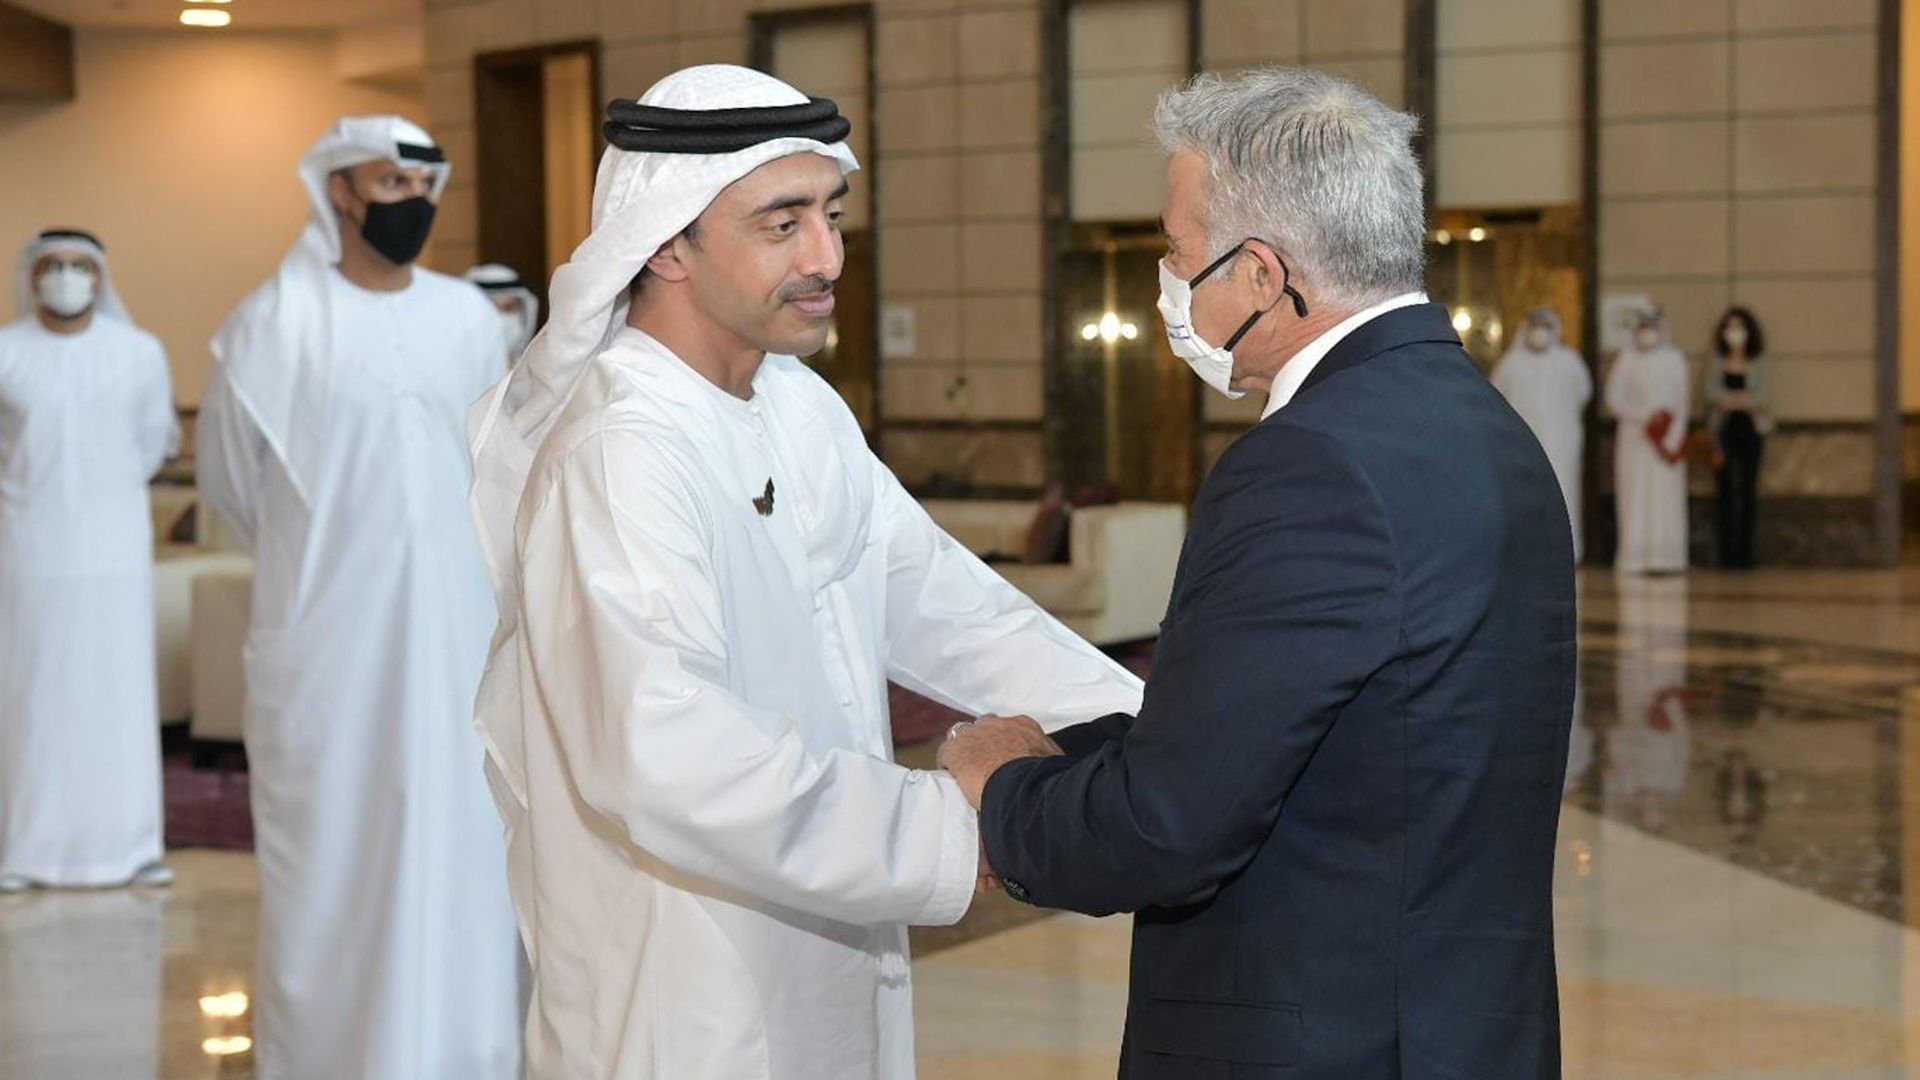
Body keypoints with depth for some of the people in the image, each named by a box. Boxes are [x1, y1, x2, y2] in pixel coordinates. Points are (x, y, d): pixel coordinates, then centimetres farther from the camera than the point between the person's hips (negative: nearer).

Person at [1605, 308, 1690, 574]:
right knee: (1634, 498, -4)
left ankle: (1665, 558, -3)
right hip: (1634, 439, -1)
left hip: (1668, 439, 1)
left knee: (1666, 498, -3)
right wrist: (1645, 416, -14)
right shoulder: (1626, 359, 0)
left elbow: (1681, 402, 4)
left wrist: (1674, 440, -7)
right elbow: (1613, 400, -2)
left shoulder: (1674, 359, 5)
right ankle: (1634, 559, -3)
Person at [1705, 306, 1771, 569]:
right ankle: (1726, 552, -2)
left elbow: (1761, 394, -4)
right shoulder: (1716, 363, 6)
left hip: (1751, 429, 0)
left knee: (1749, 490, -2)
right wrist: (1748, 399, -15)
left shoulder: (1758, 363, 5)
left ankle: (1745, 552, 1)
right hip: (1724, 429, 0)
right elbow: (1712, 392, -5)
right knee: (1726, 490, -4)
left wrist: (1731, 400, -18)